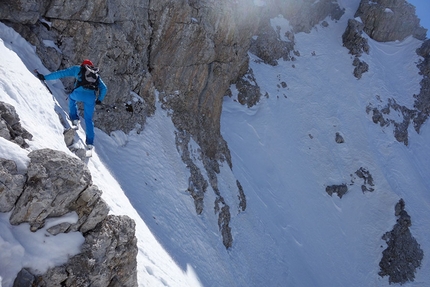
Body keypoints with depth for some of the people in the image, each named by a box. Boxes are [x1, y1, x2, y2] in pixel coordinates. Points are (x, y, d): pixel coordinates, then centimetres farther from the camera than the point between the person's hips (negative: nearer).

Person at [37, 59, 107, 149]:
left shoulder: (78, 69, 21)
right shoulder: (96, 75, 30)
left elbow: (61, 73, 15)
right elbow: (104, 88, 24)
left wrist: (45, 77, 17)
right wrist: (99, 99, 33)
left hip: (79, 93, -2)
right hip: (91, 98, 2)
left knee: (72, 97, 36)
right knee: (88, 119, 17)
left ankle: (74, 118, 24)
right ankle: (90, 142, 14)